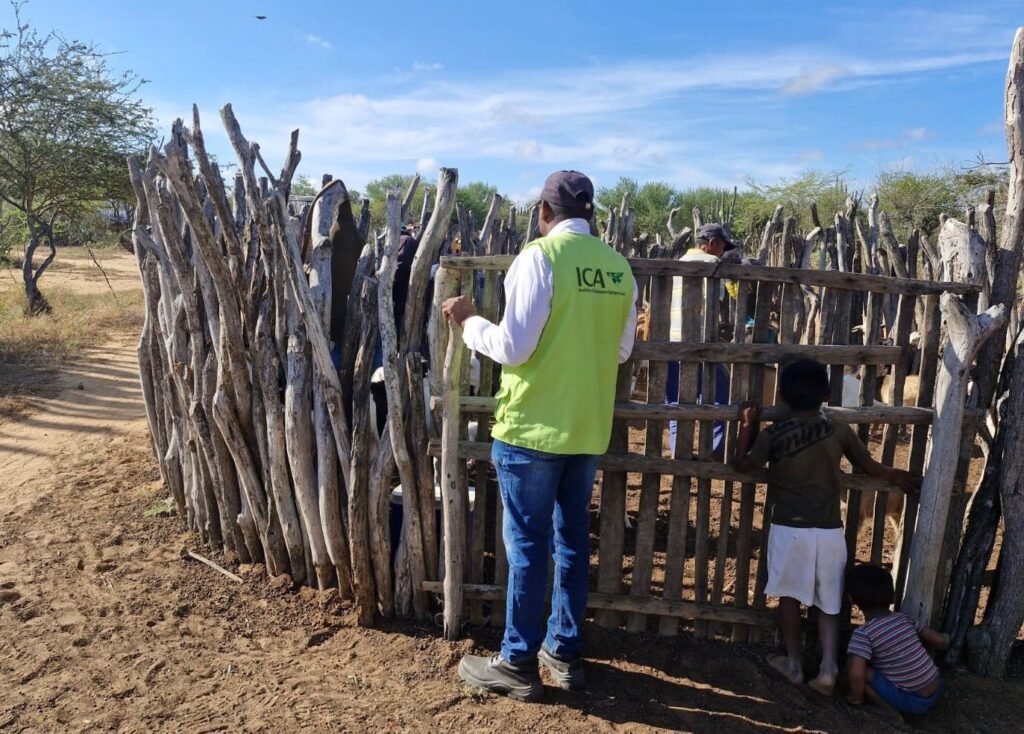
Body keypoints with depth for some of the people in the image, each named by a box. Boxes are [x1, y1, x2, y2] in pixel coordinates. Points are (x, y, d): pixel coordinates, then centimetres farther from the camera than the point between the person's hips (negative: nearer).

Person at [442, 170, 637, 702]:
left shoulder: (540, 257, -12)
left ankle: (518, 663, 16)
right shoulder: (618, 266, 6)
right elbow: (623, 350, 13)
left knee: (527, 543, 4)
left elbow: (512, 346, -15)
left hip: (533, 425, -6)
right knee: (573, 540, 15)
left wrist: (469, 322, 1)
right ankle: (565, 652, 28)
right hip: (588, 428, 6)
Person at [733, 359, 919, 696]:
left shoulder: (774, 434, -7)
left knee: (790, 596, 14)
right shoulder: (839, 431, -1)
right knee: (829, 603, 14)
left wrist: (746, 425, 11)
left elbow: (742, 464, 4)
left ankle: (794, 664, 23)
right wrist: (899, 477, 31)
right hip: (829, 530, 2)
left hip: (789, 529, -2)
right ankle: (828, 670, 10)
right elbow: (869, 466, 11)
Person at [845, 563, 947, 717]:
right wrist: (945, 638, 34)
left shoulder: (863, 633, -17)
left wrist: (856, 697, -9)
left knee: (852, 663, -9)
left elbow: (856, 674, -29)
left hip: (911, 701, -7)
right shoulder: (904, 619, 2)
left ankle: (889, 707, -3)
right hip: (935, 692, 7)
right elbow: (941, 641, 10)